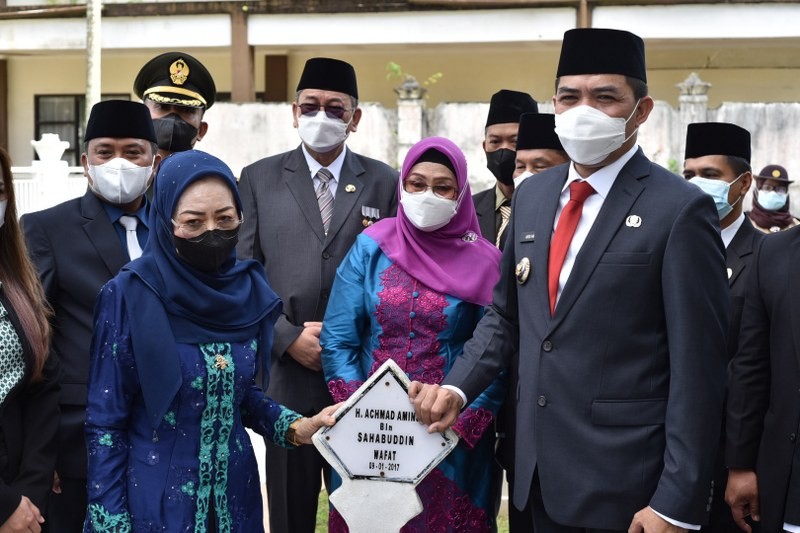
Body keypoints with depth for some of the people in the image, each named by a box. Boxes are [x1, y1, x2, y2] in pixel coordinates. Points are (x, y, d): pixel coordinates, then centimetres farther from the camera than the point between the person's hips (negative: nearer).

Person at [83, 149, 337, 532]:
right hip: (156, 499, -4)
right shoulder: (129, 295, -16)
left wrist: (294, 428, -6)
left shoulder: (248, 289, -3)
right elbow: (104, 424, -12)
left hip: (234, 493, 5)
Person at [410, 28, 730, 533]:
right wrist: (457, 386, 0)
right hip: (538, 470, 6)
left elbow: (697, 370, -13)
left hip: (624, 480, -6)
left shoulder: (680, 209, -11)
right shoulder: (532, 196, 8)